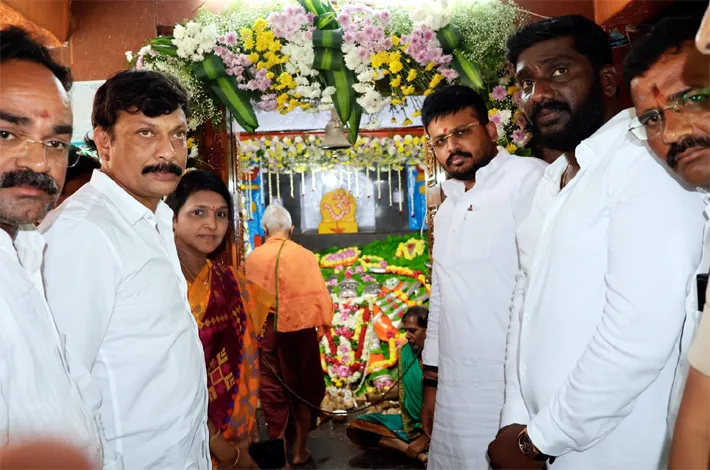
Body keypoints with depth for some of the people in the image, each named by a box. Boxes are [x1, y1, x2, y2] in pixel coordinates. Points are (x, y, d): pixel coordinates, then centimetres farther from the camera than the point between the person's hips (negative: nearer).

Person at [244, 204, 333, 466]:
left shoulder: (252, 258, -3)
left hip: (265, 333, 1)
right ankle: (299, 450, 24)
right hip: (299, 330, -1)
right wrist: (323, 325, 8)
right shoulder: (304, 255, -7)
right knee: (304, 390, 16)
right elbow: (318, 294, -5)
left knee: (273, 392, 12)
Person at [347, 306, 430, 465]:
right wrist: (410, 431, -3)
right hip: (411, 422, 7)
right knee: (356, 428, -13)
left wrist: (427, 437, -17)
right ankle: (420, 454, -21)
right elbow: (404, 393, 5)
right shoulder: (404, 352, 0)